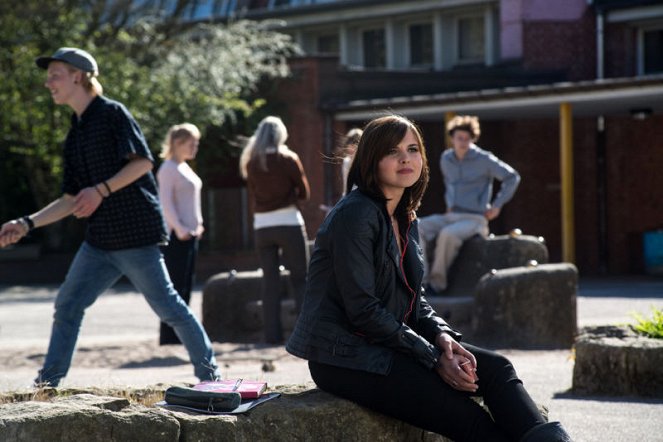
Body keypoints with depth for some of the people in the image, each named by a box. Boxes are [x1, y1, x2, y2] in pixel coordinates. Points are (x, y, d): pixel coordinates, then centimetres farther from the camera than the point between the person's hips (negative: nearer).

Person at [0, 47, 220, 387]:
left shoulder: (112, 114, -5)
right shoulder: (75, 136, 17)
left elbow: (142, 161, -15)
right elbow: (71, 200, 17)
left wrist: (101, 190, -20)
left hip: (135, 232, -8)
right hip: (99, 238, 8)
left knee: (166, 305, -3)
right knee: (67, 304, 4)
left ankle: (208, 372, 9)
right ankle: (48, 383, 9)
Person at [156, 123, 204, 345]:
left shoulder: (185, 168, 18)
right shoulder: (169, 169, -9)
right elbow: (165, 202, -17)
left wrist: (197, 224, 17)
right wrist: (179, 228, -24)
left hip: (190, 234, 9)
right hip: (176, 236, -9)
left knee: (185, 286, 9)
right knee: (175, 286, -9)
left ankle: (180, 334, 12)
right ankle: (169, 337, -7)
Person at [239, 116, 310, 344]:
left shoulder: (252, 163, 5)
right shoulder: (289, 159, -4)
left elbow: (254, 195, 11)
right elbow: (304, 193, 1)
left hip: (261, 226, 3)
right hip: (289, 223, -3)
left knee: (270, 281, 7)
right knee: (300, 279, 3)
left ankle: (272, 333, 3)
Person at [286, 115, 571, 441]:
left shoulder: (406, 220, 14)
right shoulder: (355, 215, -15)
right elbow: (362, 309, -20)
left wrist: (441, 335, -6)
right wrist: (432, 358, -17)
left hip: (391, 343, 9)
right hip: (346, 357, -9)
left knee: (495, 368, -12)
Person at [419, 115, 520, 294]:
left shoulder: (483, 159, -7)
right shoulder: (446, 159, 10)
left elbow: (512, 177, -2)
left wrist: (497, 205, -3)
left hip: (475, 220, -6)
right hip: (452, 218, 6)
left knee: (447, 234, -37)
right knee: (417, 227, -20)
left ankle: (437, 282, -25)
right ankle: (421, 278, -26)